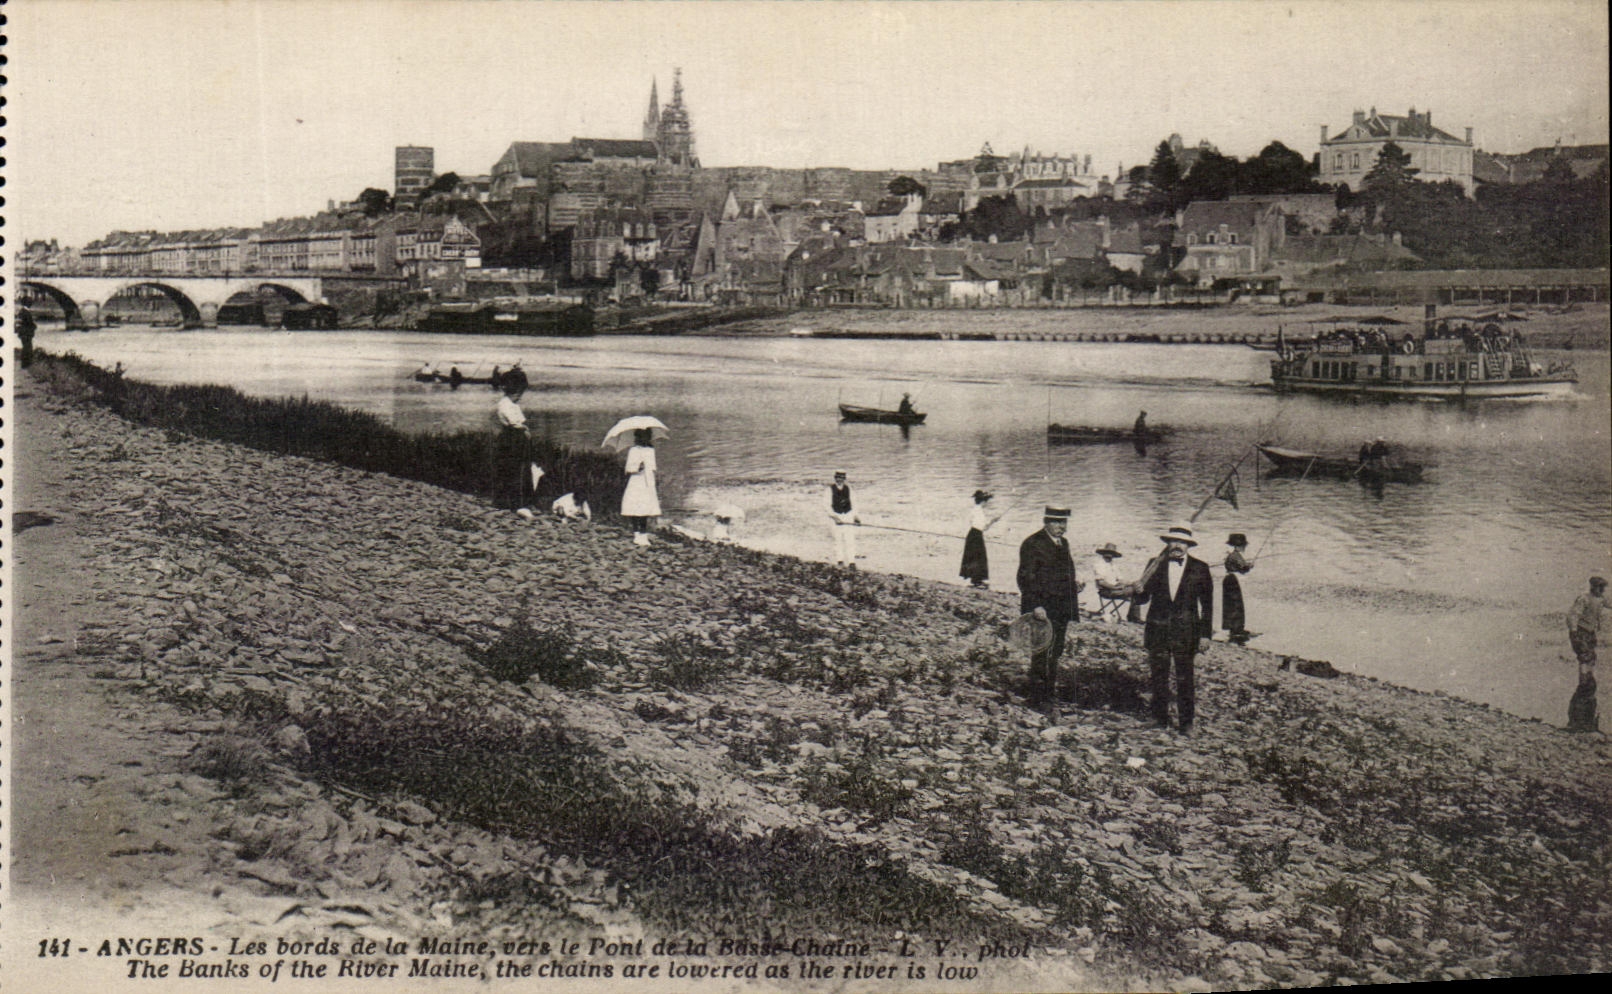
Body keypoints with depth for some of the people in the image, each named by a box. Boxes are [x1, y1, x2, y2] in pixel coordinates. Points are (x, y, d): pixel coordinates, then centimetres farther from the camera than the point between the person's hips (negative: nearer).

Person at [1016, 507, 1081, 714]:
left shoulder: (1063, 544, 16)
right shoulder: (1032, 544, -10)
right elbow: (1026, 578, -15)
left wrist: (1074, 585, 12)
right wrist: (1036, 606, -22)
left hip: (1061, 609, 8)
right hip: (1042, 609, -8)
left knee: (1055, 652, 12)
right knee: (1044, 653, -7)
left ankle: (1049, 695, 20)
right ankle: (1040, 698, -1)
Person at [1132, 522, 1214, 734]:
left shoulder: (1200, 569, 2)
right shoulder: (1155, 565, 6)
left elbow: (1207, 604, 5)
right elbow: (1143, 599, 9)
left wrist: (1205, 633, 0)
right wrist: (1139, 592, -14)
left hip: (1185, 632, -2)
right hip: (1158, 631, 2)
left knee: (1184, 679, -1)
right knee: (1158, 678, 6)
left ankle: (1186, 722, 9)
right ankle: (1160, 720, 16)